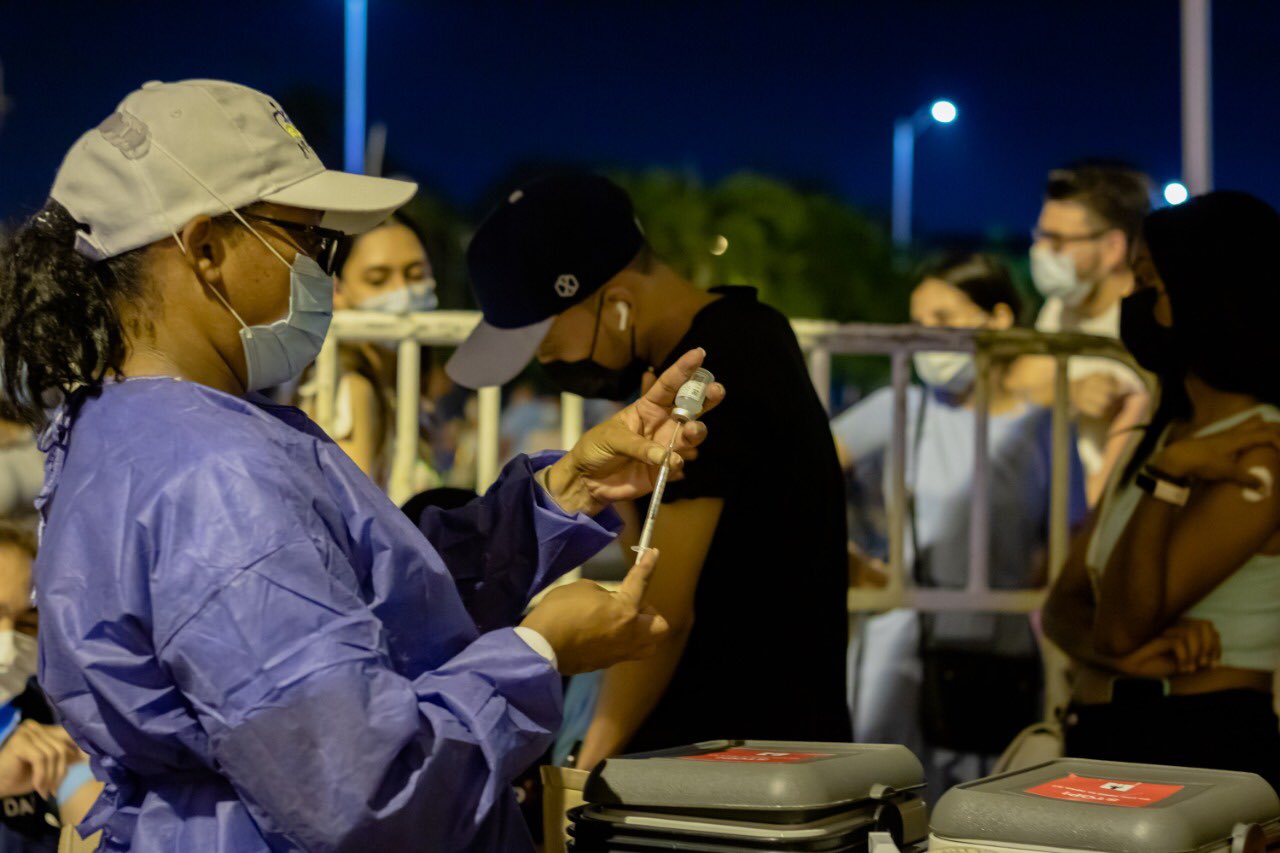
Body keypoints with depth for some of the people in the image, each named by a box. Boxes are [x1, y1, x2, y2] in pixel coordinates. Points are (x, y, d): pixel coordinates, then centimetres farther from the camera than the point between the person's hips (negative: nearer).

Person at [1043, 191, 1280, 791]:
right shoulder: (1158, 438, 17)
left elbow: (1123, 625, -13)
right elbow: (1064, 605, 11)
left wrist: (1166, 478, -21)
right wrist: (1126, 650, -9)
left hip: (1205, 748, -7)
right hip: (1099, 744, 7)